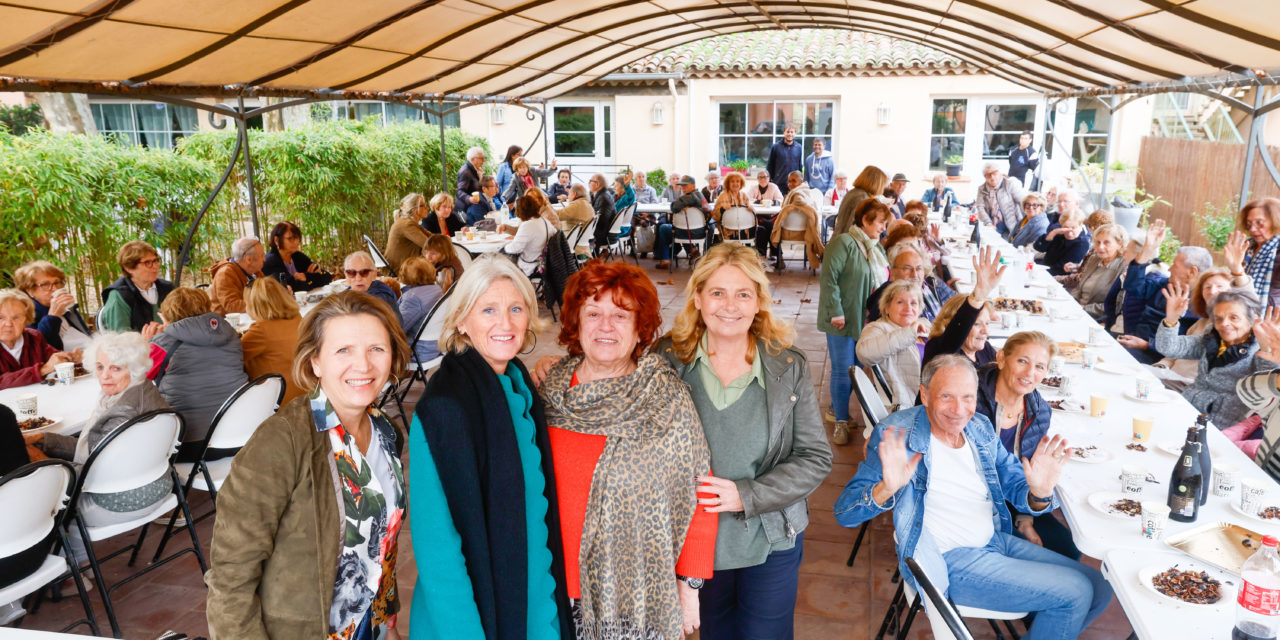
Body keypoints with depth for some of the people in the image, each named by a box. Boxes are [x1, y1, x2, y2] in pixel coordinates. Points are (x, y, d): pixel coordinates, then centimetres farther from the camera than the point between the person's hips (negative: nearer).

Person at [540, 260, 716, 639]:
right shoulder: (551, 388, -4)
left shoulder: (669, 401, -14)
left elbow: (698, 499, -9)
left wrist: (690, 588, -6)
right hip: (558, 587, 3)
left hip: (641, 597, -3)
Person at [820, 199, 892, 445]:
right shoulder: (844, 243, -13)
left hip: (866, 321, 8)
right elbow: (828, 278, -19)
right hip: (843, 321, -8)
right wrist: (835, 312, -20)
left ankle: (836, 408, 32)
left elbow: (881, 281, 20)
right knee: (842, 370, 0)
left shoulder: (875, 247, 13)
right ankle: (841, 422, 12)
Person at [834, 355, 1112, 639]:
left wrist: (1039, 494, -19)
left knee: (1098, 590, 11)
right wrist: (887, 488, -43)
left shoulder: (980, 427, 2)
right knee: (1074, 593, -12)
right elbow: (844, 513, -21)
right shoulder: (896, 435, -18)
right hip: (950, 561, -7)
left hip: (996, 540, 8)